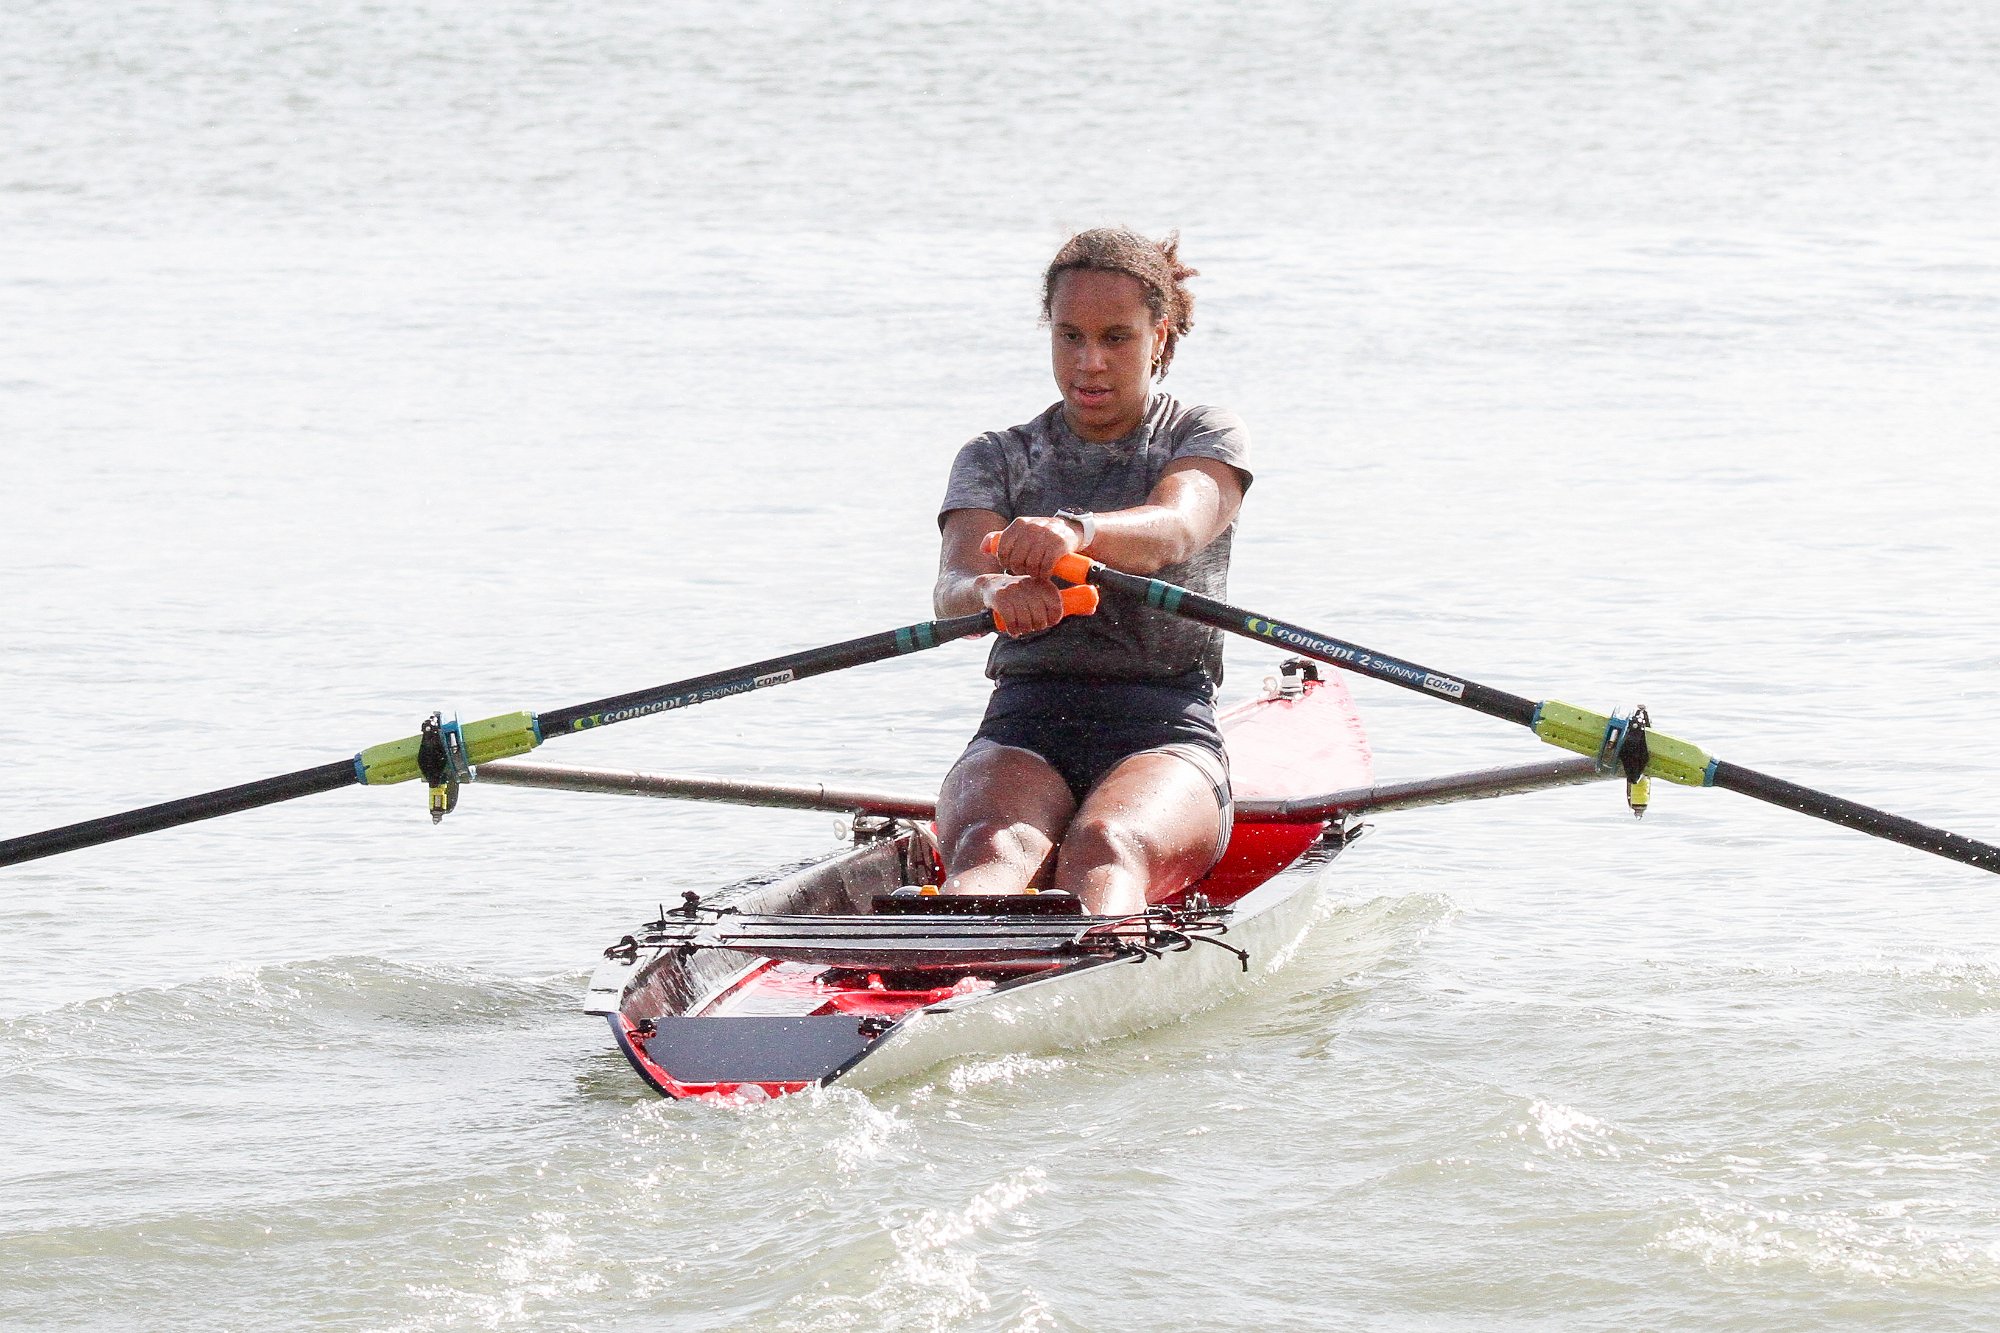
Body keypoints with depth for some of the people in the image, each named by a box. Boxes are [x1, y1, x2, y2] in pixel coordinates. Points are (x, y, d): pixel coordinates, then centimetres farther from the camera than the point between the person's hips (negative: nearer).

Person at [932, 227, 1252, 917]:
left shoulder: (1208, 438, 11)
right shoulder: (996, 459, 16)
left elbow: (1174, 529, -16)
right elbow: (953, 585, -6)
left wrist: (1077, 531, -41)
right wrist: (993, 591, -35)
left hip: (1166, 735, -1)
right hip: (1023, 735, 1)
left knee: (1103, 847, -38)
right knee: (995, 850, -36)